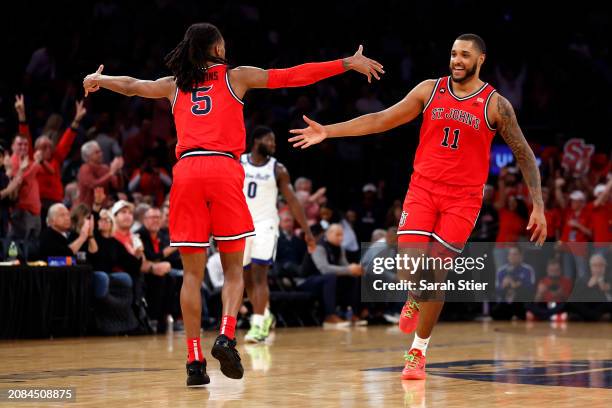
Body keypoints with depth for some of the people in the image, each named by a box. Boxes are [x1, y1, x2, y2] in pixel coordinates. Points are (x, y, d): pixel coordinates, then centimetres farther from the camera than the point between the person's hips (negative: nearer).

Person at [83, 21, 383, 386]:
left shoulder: (174, 85, 19)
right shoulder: (236, 77, 12)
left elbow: (132, 85, 32)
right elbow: (294, 76, 8)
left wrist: (97, 80, 53)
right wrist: (348, 64, 12)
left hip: (186, 171, 2)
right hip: (224, 169, -2)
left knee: (193, 274, 5)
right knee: (234, 270, 7)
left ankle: (195, 358, -1)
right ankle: (227, 336, -17)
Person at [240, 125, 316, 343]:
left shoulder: (278, 169, -2)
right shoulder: (237, 163, 0)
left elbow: (292, 201, -1)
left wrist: (307, 231, -5)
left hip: (265, 225, -3)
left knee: (259, 276, -15)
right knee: (247, 278, 10)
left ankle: (258, 325, -16)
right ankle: (265, 316, 30)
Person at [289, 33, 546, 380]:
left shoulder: (495, 104, -3)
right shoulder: (430, 90, 3)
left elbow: (524, 155, 1)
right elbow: (382, 120, 4)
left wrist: (538, 206, -6)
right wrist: (328, 131, -3)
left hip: (462, 198, -2)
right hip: (423, 187, 2)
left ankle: (419, 351, 11)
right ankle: (417, 299, 24)